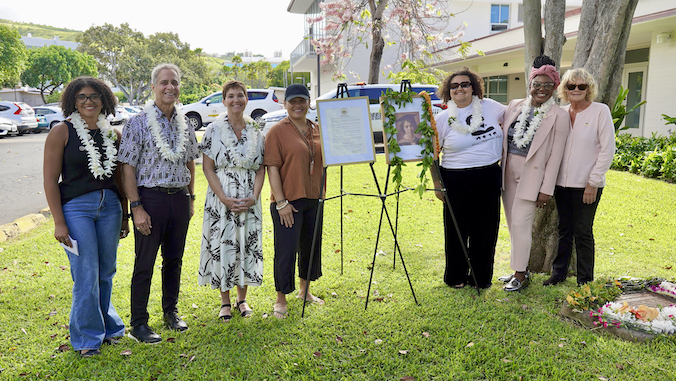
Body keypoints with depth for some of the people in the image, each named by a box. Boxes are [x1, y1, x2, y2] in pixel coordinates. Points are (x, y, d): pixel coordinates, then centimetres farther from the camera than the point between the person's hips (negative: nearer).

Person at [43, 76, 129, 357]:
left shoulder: (112, 134, 8)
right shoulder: (61, 132, -5)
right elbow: (50, 179, -6)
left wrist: (124, 215, 15)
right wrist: (59, 222, -11)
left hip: (110, 206, 4)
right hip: (76, 207, -4)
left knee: (107, 271, 12)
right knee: (87, 276, -2)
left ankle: (107, 326, 32)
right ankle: (88, 337, 16)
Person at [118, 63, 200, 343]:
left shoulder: (184, 123, 9)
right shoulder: (138, 123, -7)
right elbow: (128, 168, -9)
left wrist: (191, 198, 13)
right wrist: (137, 207, -14)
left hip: (179, 197, 5)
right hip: (150, 196, -5)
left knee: (174, 259, 14)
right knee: (145, 263, 2)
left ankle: (171, 311, 31)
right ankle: (138, 324, 14)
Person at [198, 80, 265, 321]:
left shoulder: (256, 130, 5)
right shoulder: (214, 129, -2)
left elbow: (261, 168, 5)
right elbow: (207, 167, -5)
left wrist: (254, 197, -9)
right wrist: (225, 199, -14)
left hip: (249, 200, 3)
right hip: (221, 198, -2)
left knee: (248, 245, 7)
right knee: (222, 245, 3)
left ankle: (242, 298, 25)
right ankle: (225, 300, 20)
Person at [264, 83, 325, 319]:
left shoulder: (316, 130, 11)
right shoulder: (277, 131, -7)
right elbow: (272, 167, -12)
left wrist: (321, 193, 11)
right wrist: (281, 202, -17)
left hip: (313, 198, 7)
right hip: (288, 201, -6)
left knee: (311, 245, 16)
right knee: (286, 250, -2)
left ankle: (304, 290, 35)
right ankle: (281, 300, 13)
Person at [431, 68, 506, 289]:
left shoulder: (489, 107, 5)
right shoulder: (443, 118, -1)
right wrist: (437, 184, 0)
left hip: (489, 178, 3)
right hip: (456, 181, -2)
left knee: (485, 230, 9)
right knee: (456, 231, 5)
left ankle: (481, 277, 25)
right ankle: (456, 277, 25)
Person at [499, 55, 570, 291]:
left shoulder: (559, 116, -6)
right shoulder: (514, 106, 7)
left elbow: (555, 155, -8)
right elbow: (503, 138, 13)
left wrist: (547, 189, -10)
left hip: (531, 175, -5)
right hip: (508, 172, 5)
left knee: (520, 223, -8)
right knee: (512, 223, 10)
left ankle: (521, 275, 6)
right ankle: (518, 269, 24)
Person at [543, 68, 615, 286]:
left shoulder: (600, 111, -5)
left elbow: (607, 150, -8)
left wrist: (593, 182, -12)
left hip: (587, 185, -4)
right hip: (562, 182, 4)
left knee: (583, 232, 3)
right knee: (564, 229, 13)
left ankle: (585, 281, 16)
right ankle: (559, 273, 25)